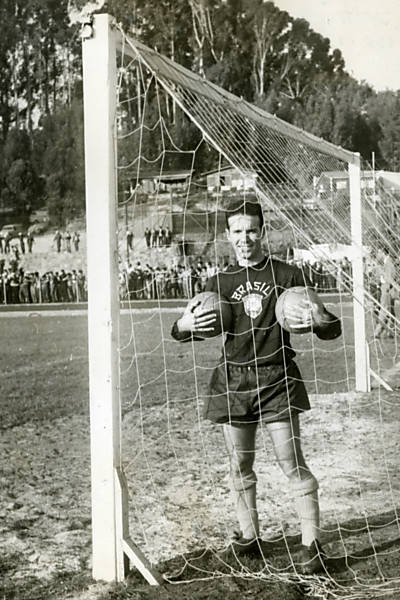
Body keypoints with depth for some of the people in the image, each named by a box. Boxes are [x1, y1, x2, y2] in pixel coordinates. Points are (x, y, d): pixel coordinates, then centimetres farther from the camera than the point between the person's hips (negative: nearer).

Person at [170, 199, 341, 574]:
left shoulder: (287, 276, 1)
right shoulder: (219, 283, 9)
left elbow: (332, 331, 2)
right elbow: (182, 332, 17)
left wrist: (319, 321, -22)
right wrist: (184, 326, -8)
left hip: (276, 378, -3)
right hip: (232, 381, 3)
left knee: (292, 462, -6)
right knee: (239, 466, 11)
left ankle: (311, 544, 1)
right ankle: (249, 537, 25)